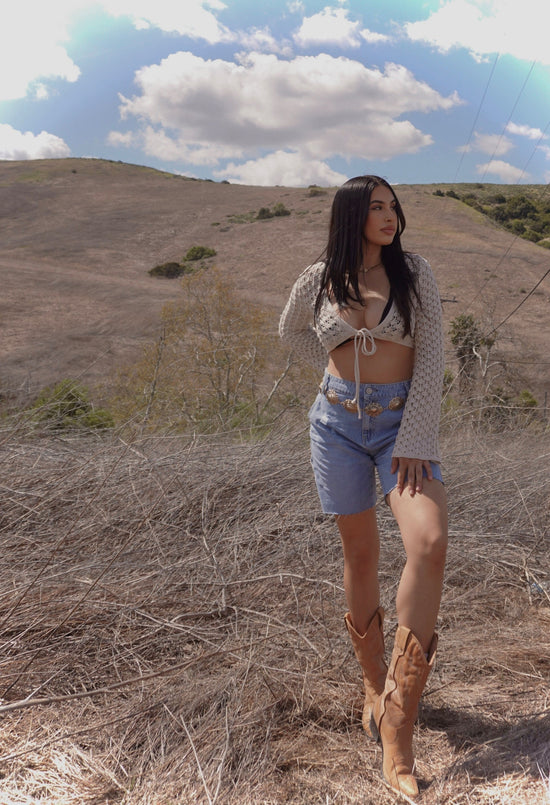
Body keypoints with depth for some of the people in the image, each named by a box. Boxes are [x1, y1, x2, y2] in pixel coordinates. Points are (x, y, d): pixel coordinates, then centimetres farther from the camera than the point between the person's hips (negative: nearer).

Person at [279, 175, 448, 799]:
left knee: (430, 544, -22)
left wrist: (415, 441, -13)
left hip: (403, 422, -1)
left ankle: (397, 730, -12)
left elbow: (430, 360, -5)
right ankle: (373, 683, 30)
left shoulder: (414, 273, 0)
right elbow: (291, 330, 23)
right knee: (361, 555, 6)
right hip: (338, 424, 1)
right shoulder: (318, 279, 3)